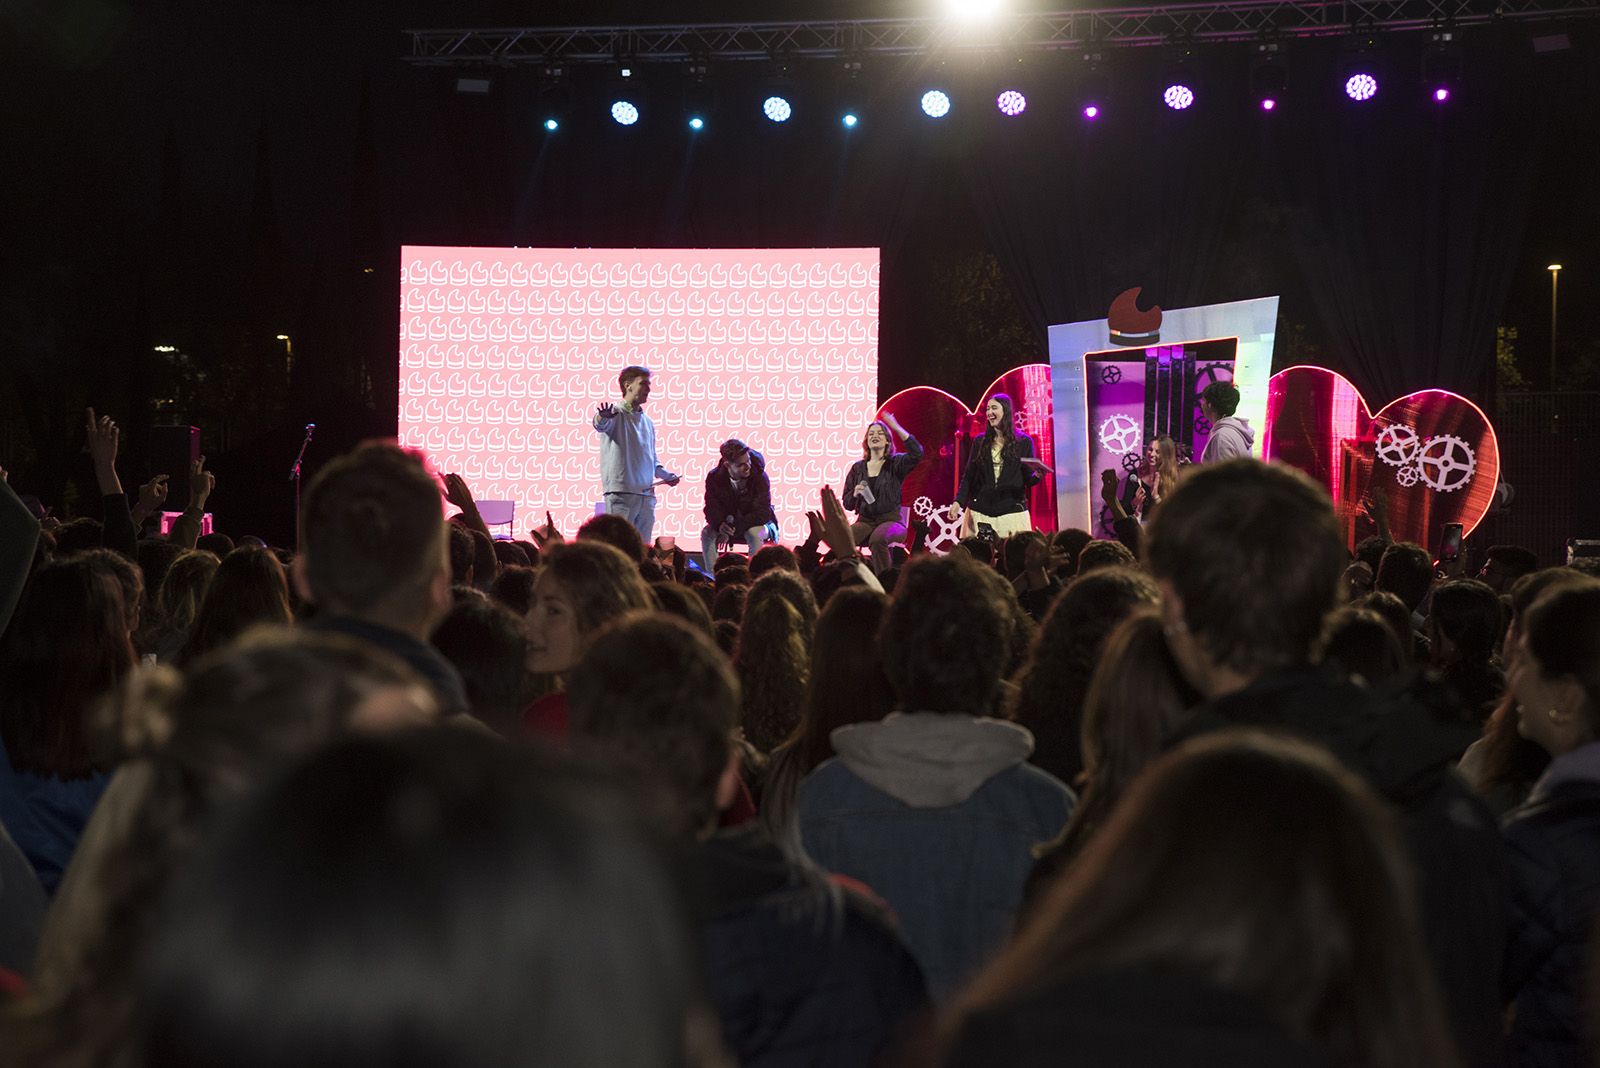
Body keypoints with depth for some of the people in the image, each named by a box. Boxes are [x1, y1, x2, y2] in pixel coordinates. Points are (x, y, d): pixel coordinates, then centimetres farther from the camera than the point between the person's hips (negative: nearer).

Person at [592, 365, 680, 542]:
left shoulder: (647, 421, 22)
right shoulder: (616, 414, -2)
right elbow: (600, 425, -26)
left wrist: (665, 475, 13)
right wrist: (602, 418, -50)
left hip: (646, 495, 8)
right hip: (621, 493, -7)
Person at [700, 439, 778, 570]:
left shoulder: (759, 477, -22)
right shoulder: (714, 477, -13)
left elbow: (762, 513, -24)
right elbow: (712, 509, -11)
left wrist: (734, 529, -31)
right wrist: (720, 525, -35)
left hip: (757, 524, -3)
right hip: (729, 523, 3)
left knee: (754, 534, -37)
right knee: (707, 533, -24)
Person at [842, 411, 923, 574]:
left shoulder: (895, 463, 6)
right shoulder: (858, 468, 15)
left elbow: (917, 454, -17)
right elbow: (847, 504, 15)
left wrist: (896, 428, -21)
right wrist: (855, 494, -8)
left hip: (890, 519, -3)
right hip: (865, 520, 3)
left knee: (877, 539, -38)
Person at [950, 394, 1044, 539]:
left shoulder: (1023, 442, 4)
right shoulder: (980, 442, 11)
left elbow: (1028, 480, 5)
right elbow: (969, 476, 11)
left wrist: (1037, 475, -17)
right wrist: (958, 501, -2)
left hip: (1012, 512, -2)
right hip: (981, 513, 2)